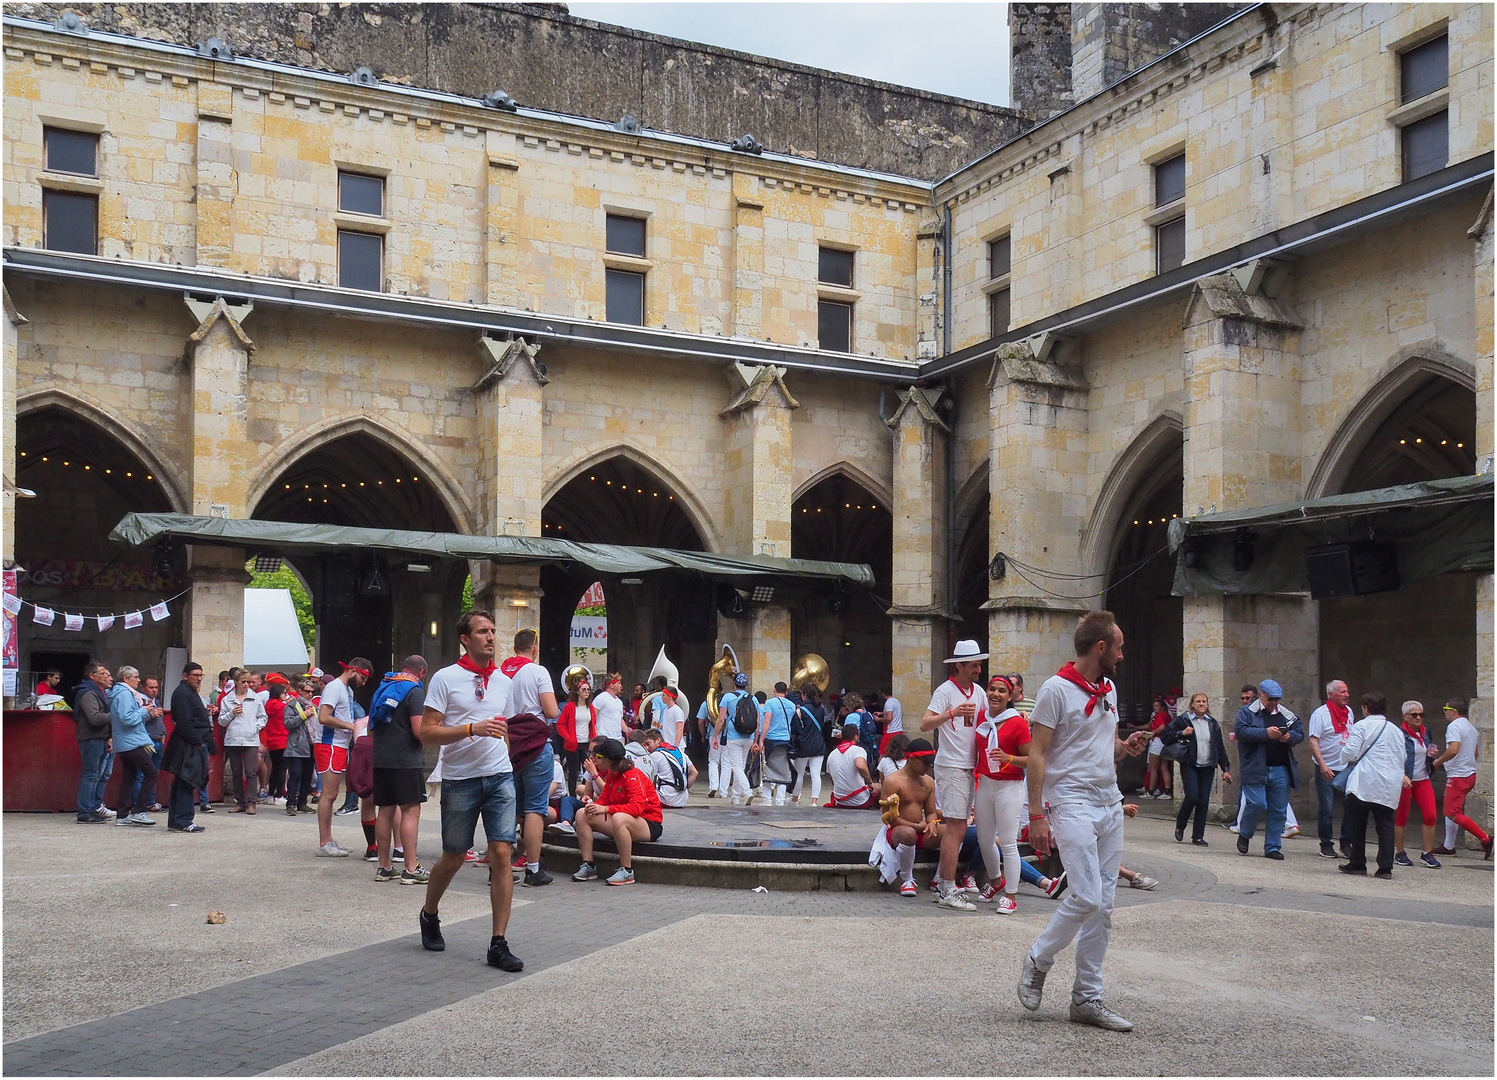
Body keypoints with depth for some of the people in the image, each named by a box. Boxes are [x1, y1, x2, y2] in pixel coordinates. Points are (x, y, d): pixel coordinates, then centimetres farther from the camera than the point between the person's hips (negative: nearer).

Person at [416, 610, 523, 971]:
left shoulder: (504, 681, 10)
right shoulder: (445, 678, -5)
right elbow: (427, 732, -11)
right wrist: (472, 729, -21)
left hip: (500, 778, 3)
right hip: (460, 780, -3)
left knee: (502, 854, -6)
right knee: (453, 858, 8)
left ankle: (499, 945, -2)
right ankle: (430, 915, 38)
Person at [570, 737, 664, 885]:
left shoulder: (633, 776, -19)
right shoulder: (611, 775, 7)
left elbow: (637, 806, -31)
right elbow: (604, 799, 10)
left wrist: (606, 809, -36)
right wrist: (593, 805, -15)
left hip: (650, 825, -9)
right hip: (625, 819, 9)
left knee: (619, 818, -43)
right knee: (581, 814, -1)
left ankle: (627, 871, -31)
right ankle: (588, 866, -1)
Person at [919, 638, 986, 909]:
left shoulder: (978, 691, 12)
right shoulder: (946, 690, -11)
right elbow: (925, 724, -19)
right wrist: (951, 713, -33)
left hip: (969, 765, 8)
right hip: (951, 766, -8)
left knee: (957, 827, 14)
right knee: (956, 828, -9)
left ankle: (942, 878, 25)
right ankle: (948, 893, -6)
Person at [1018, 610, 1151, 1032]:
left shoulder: (1108, 689, 15)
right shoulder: (1057, 689, -9)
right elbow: (1037, 755, -11)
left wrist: (1126, 747, 3)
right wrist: (1036, 815, -17)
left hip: (1110, 804, 8)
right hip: (1073, 803, -8)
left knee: (1103, 906, 6)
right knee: (1087, 897, -16)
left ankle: (1087, 998, 13)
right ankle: (1037, 961, 8)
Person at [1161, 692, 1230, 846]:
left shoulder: (1212, 723, 11)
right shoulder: (1183, 721, 0)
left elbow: (1220, 747, 14)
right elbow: (1164, 736, 0)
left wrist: (1226, 768, 8)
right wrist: (1181, 733, -14)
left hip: (1207, 768, 4)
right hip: (1190, 766, -4)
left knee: (1204, 801, 0)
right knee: (1192, 796, -16)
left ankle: (1198, 836, 8)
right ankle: (1180, 826, 9)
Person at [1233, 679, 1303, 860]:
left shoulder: (1287, 715, 15)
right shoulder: (1247, 712, 1)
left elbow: (1300, 734, 13)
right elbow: (1241, 731, -13)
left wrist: (1289, 736, -10)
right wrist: (1266, 733, -21)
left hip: (1281, 770, 5)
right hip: (1256, 769, -4)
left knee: (1278, 810, 5)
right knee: (1257, 804, -11)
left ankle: (1272, 847, 15)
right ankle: (1244, 835, 15)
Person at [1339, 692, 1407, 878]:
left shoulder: (1361, 726, -4)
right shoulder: (1394, 729, 13)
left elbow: (1350, 753, -10)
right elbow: (1402, 758, 15)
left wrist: (1344, 754, 11)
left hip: (1364, 783, -5)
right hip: (1389, 786, 5)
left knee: (1357, 824, 6)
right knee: (1385, 825, 4)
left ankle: (1357, 864, 9)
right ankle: (1385, 867, -3)